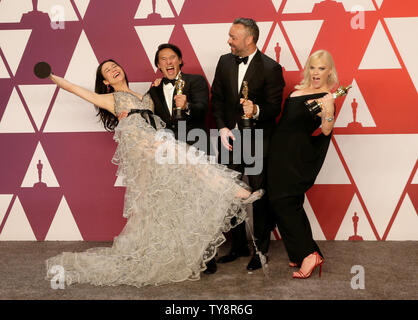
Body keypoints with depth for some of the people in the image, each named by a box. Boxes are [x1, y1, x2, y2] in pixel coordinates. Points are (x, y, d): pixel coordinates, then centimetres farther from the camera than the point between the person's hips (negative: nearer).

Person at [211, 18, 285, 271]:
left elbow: (274, 108, -7)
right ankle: (239, 246, 26)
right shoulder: (225, 62, 8)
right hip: (230, 136, 5)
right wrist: (222, 128, -2)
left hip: (257, 139, -5)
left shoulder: (271, 68, -8)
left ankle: (261, 250, 17)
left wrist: (256, 110, -27)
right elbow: (217, 98, 10)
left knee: (260, 196, 2)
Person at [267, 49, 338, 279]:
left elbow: (326, 130, -26)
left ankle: (309, 254, -3)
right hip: (280, 152, 8)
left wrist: (329, 112, -42)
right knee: (291, 203, 12)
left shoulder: (326, 97, -12)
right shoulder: (299, 89, 12)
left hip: (296, 155, -8)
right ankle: (300, 254, 24)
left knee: (282, 201, -9)